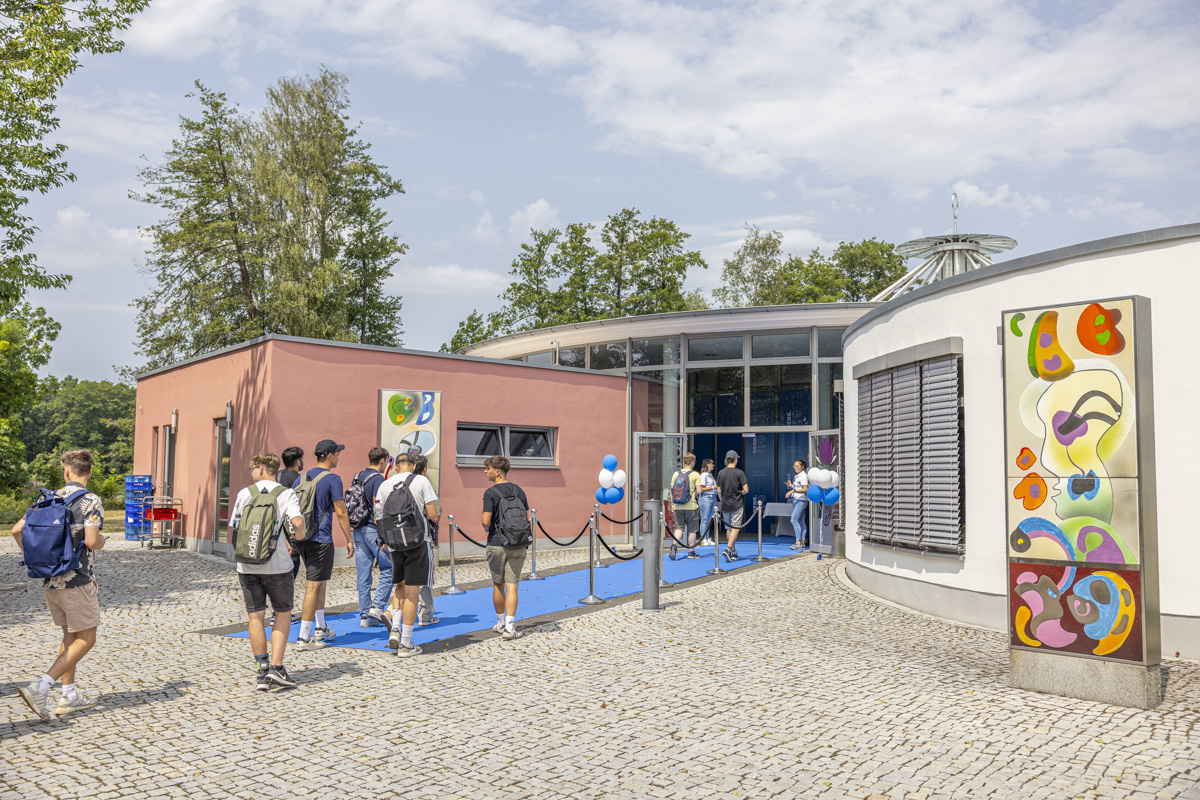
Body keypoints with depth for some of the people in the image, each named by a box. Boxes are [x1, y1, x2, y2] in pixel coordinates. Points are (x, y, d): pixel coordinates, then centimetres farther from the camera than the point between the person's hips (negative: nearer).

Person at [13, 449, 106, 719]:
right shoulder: (91, 502, -13)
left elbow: (17, 530, 7)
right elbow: (91, 542, -23)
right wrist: (102, 541, 0)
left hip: (50, 581, 7)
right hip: (77, 581, -7)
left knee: (70, 636, 17)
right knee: (86, 639, 2)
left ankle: (70, 696, 19)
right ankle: (40, 689, -9)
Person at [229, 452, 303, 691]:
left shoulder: (245, 493, 4)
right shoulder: (286, 494, -3)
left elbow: (236, 527, 7)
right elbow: (297, 522, -19)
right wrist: (298, 534, 6)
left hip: (247, 566, 2)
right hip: (277, 564, -2)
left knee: (256, 617, 8)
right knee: (283, 613, 13)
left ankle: (263, 672, 9)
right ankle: (276, 668, 4)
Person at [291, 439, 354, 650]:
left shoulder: (302, 478, 11)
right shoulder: (332, 479, -9)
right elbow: (340, 513, -12)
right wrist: (350, 540, -6)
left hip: (301, 538, 8)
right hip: (320, 539, -8)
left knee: (321, 580, 21)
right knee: (313, 587, -4)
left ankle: (320, 628, 30)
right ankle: (304, 638, -2)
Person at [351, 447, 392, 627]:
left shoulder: (357, 477, 14)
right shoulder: (378, 479, -11)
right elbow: (377, 509, -18)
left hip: (358, 529, 8)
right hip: (372, 529, -8)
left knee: (363, 573, 8)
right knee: (388, 568, 4)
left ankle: (365, 615, 10)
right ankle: (377, 607, -2)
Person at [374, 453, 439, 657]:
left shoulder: (385, 485, 6)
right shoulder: (421, 481, -4)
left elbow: (378, 518, 8)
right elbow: (433, 516, -9)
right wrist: (432, 515, 15)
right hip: (417, 541, -4)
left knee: (399, 585, 23)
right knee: (412, 591, 1)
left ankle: (395, 629, 6)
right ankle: (405, 644, 4)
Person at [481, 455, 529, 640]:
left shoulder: (490, 493, -10)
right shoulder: (519, 491, 5)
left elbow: (486, 521, -16)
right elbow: (527, 517, 8)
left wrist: (486, 528, 6)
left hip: (496, 544, -3)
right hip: (517, 545, 3)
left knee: (498, 585, 13)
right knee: (511, 586, 1)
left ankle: (501, 623, 26)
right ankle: (509, 627, -7)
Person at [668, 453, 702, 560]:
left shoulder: (676, 473, 5)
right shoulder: (695, 474, -7)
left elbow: (672, 490, 7)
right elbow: (699, 491, -12)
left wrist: (672, 504, 15)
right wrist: (694, 493, 11)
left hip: (678, 507, 3)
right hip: (691, 506, -3)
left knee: (679, 527, 11)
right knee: (692, 529, 8)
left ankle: (674, 545, -12)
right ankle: (691, 552, 14)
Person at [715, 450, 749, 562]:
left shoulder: (720, 473, 2)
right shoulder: (739, 473, -9)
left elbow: (718, 491, 5)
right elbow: (746, 489, -12)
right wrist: (740, 493, 10)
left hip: (725, 505, 4)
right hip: (737, 505, -4)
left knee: (729, 528, 12)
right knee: (735, 528, -3)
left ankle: (734, 552, 19)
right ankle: (728, 549, -19)